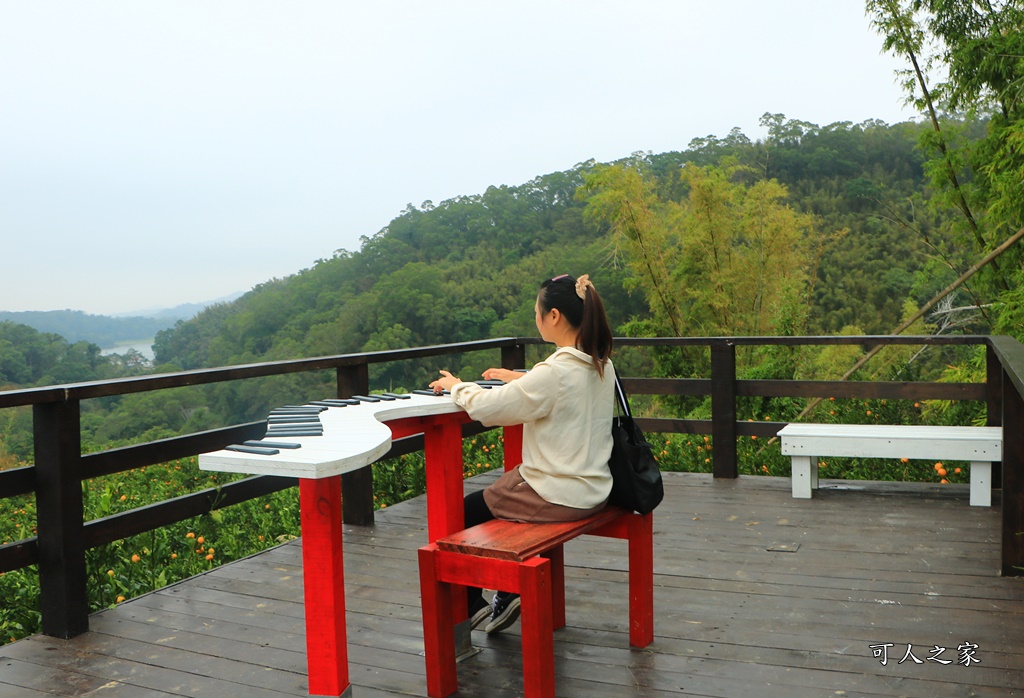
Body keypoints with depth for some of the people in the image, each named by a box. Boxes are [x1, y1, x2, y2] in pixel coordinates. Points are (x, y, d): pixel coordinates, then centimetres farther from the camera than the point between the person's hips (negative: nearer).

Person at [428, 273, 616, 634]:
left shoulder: (554, 371, -25)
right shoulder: (601, 364, 1)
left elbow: (486, 408, -19)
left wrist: (456, 386, 0)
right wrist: (517, 378, 24)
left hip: (557, 497, -9)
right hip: (593, 490, 9)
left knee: (462, 513, 12)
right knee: (493, 497, 29)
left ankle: (472, 605, 25)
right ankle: (507, 595, 29)